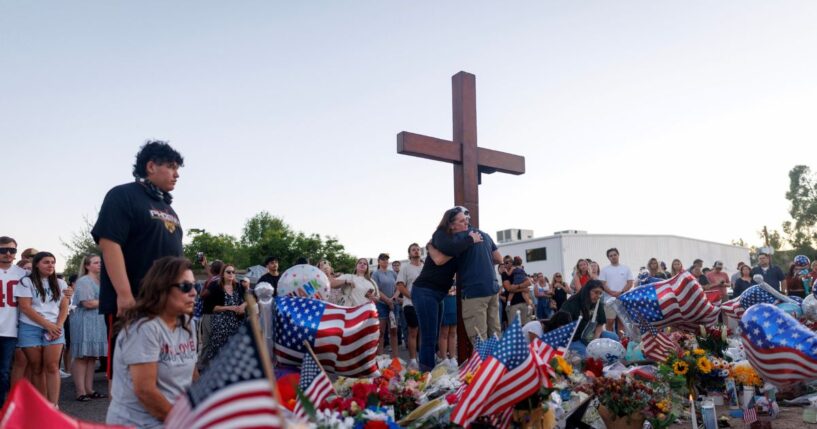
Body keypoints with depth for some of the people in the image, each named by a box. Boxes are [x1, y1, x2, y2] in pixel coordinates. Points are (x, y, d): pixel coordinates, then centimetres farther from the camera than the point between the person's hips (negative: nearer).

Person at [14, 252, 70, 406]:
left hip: (54, 329, 2)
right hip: (31, 329, -2)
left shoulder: (60, 283, 13)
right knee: (37, 369, 2)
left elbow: (64, 307, 10)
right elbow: (25, 307, -8)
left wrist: (58, 326, -7)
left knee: (52, 367, -8)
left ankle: (53, 406, -10)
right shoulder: (26, 282, 1)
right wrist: (47, 325, -12)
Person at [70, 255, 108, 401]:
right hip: (84, 322, -8)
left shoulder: (99, 281, 19)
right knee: (82, 356, -6)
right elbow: (88, 303, -15)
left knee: (92, 356, 7)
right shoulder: (83, 281, -7)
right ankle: (81, 392, -6)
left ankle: (89, 390, 10)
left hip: (97, 322, 8)